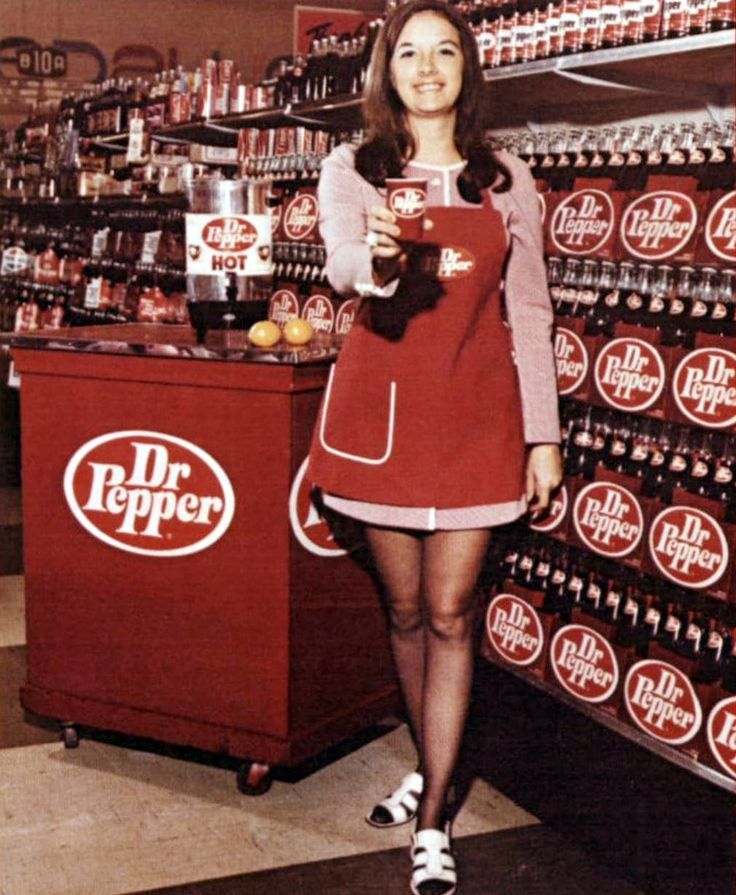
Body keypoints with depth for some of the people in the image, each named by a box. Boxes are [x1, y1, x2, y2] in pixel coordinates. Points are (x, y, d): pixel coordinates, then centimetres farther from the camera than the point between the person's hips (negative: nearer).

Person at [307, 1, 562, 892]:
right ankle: (431, 766, 33)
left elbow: (528, 310, 7)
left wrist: (544, 434, 3)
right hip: (381, 406, 0)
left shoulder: (506, 179, 8)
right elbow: (341, 261, -17)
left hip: (475, 413, 0)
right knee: (404, 609, 11)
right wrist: (378, 259, -42)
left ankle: (433, 820, 9)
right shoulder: (351, 169, 4)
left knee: (449, 614, 0)